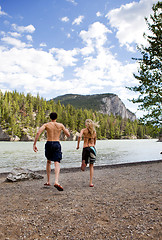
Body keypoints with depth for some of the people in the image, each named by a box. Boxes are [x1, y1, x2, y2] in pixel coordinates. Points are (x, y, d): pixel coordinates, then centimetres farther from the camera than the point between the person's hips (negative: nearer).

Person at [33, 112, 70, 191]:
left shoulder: (46, 125, 5)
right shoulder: (60, 125, 6)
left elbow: (38, 133, -11)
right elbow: (68, 135, 12)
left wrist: (34, 144, -11)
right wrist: (67, 130, 34)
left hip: (48, 144, 1)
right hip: (57, 144, -1)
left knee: (48, 161, 23)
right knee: (57, 163, -9)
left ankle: (48, 181, 26)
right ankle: (56, 182, -31)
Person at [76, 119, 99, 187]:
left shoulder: (83, 130, 1)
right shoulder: (94, 132, 10)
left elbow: (80, 136, -18)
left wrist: (78, 145, -7)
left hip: (85, 148, -2)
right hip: (92, 148, 2)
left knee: (85, 163, 14)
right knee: (91, 166, 11)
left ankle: (84, 162, -23)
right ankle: (91, 183, 7)